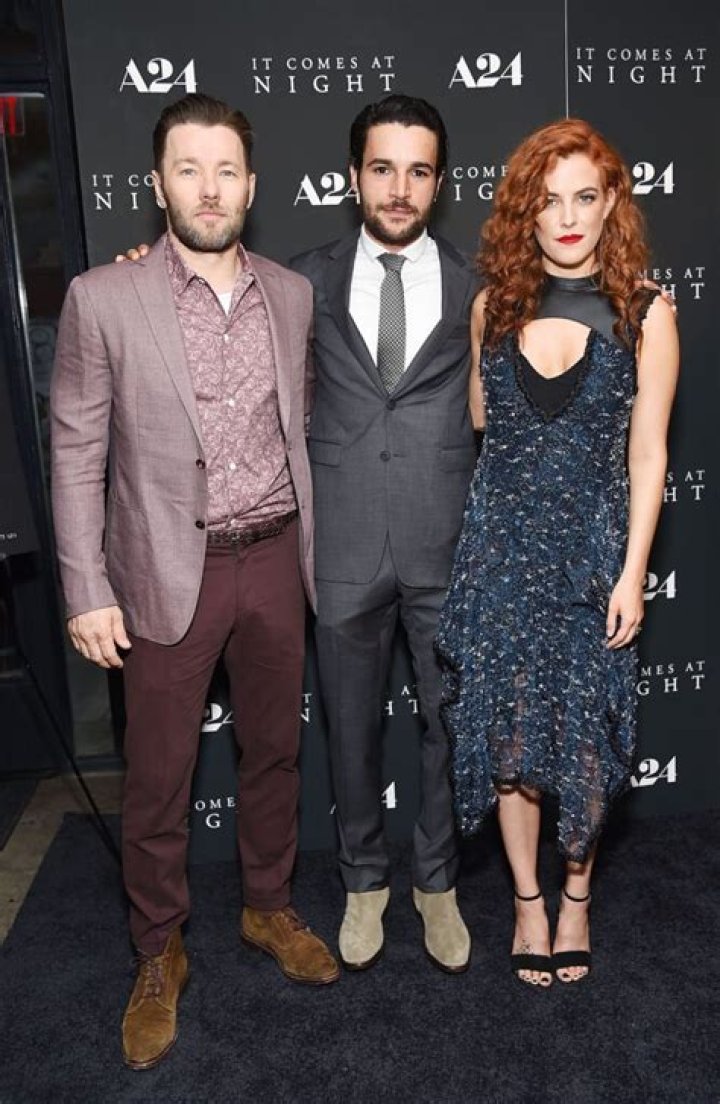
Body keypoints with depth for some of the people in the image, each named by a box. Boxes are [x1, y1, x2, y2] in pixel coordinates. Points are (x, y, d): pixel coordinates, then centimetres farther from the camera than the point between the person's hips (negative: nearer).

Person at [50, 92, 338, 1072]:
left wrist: (315, 545, 11)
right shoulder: (103, 299, -7)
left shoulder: (293, 295, 4)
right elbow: (77, 456, -5)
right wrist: (88, 593, -9)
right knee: (158, 777, 8)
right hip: (170, 573, -3)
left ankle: (269, 907, 40)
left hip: (275, 560, 4)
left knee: (274, 749, 17)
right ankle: (159, 956, 31)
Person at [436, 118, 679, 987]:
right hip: (501, 546, 2)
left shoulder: (644, 315, -3)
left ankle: (575, 895, 33)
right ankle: (527, 899, 30)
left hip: (590, 550, -2)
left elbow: (646, 453, -3)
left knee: (585, 736, 7)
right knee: (504, 728, 8)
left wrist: (632, 574, -6)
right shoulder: (493, 306, 4)